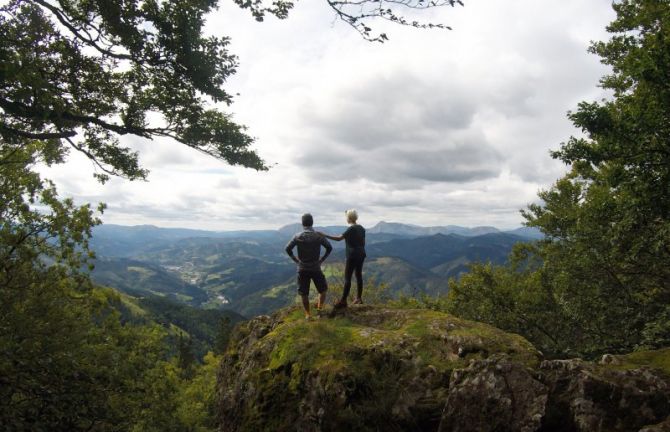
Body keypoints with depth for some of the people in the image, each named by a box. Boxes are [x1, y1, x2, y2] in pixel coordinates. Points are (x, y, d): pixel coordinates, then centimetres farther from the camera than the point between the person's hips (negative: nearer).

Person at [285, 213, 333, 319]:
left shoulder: (297, 237, -7)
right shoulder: (319, 236, -7)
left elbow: (288, 249, -6)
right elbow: (329, 248, -5)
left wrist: (296, 260, 2)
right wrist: (321, 260, 3)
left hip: (302, 269, 1)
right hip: (316, 268, -1)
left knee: (304, 294, 12)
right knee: (323, 290, 18)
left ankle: (308, 314, 15)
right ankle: (319, 309, 5)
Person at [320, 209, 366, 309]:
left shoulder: (351, 229, -16)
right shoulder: (361, 228, 8)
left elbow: (339, 238, -23)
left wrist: (325, 235, -22)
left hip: (352, 256, -8)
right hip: (361, 255, 8)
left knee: (347, 278, -5)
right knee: (359, 275, 13)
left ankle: (343, 301, -3)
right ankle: (359, 298, 19)